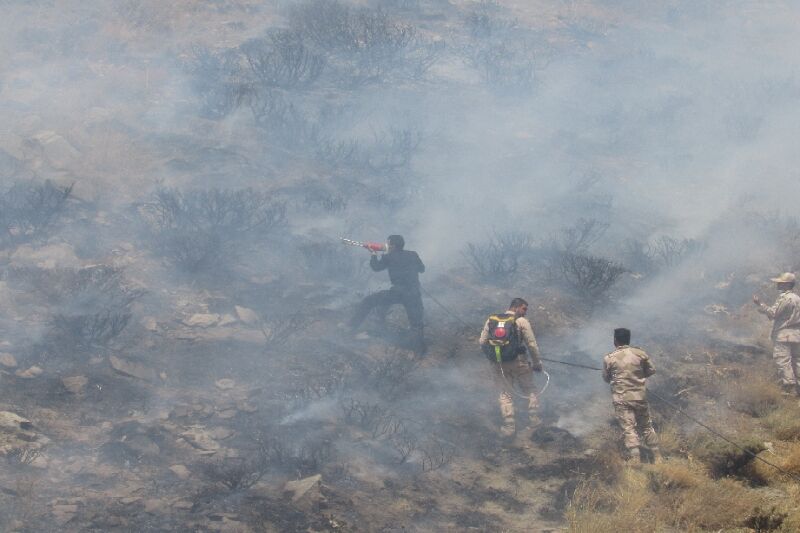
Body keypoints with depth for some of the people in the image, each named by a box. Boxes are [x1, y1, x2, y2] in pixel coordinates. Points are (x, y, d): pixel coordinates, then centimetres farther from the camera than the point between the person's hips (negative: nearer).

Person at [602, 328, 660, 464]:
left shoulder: (609, 359, -7)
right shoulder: (640, 354, -2)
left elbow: (606, 378, 6)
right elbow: (651, 371, 8)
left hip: (621, 399, -3)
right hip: (640, 396, 3)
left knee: (629, 430, -4)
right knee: (647, 427, 16)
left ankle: (635, 461, -12)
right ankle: (657, 457, 20)